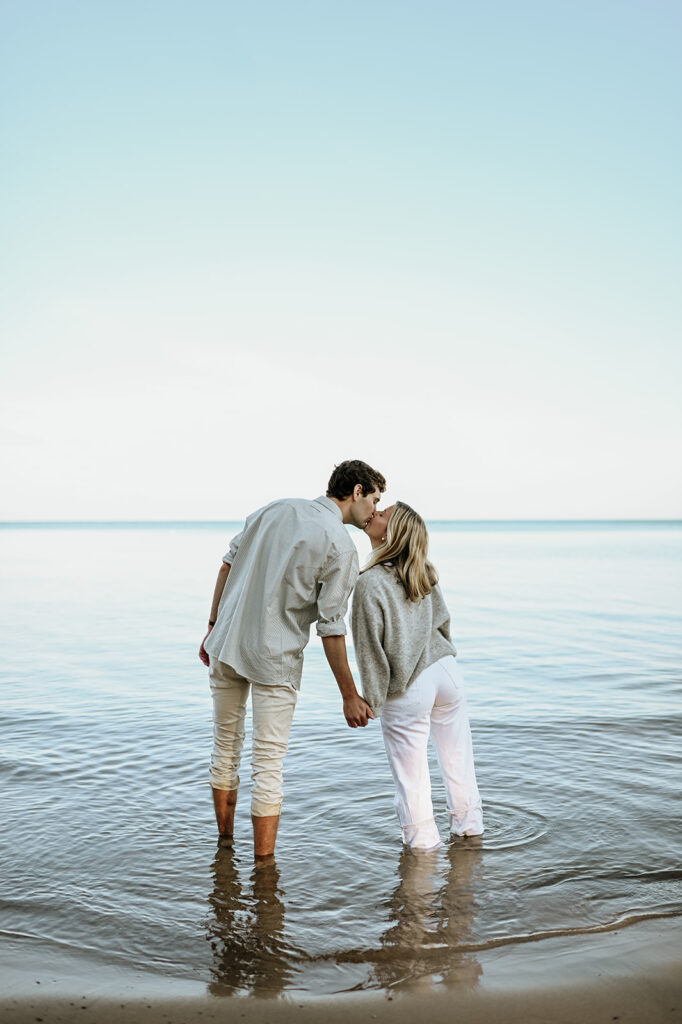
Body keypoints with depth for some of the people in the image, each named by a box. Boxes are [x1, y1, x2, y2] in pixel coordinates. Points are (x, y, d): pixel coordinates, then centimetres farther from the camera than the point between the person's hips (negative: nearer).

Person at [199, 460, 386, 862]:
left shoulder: (278, 508, 7)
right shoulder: (342, 547, -10)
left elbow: (229, 563, 8)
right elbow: (330, 627, -12)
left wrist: (214, 627, 16)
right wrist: (350, 696, -4)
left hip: (225, 645, 6)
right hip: (275, 658, -6)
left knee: (226, 748, 19)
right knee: (269, 764, 3)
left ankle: (225, 845, 34)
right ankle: (263, 865, 11)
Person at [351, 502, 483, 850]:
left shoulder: (370, 583, -18)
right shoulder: (423, 573, 2)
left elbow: (370, 648, -15)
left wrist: (371, 699, -5)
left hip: (407, 690, -6)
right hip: (446, 671, 7)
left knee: (411, 770, 10)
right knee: (457, 756, 20)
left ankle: (422, 838, 25)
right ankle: (469, 824, 35)